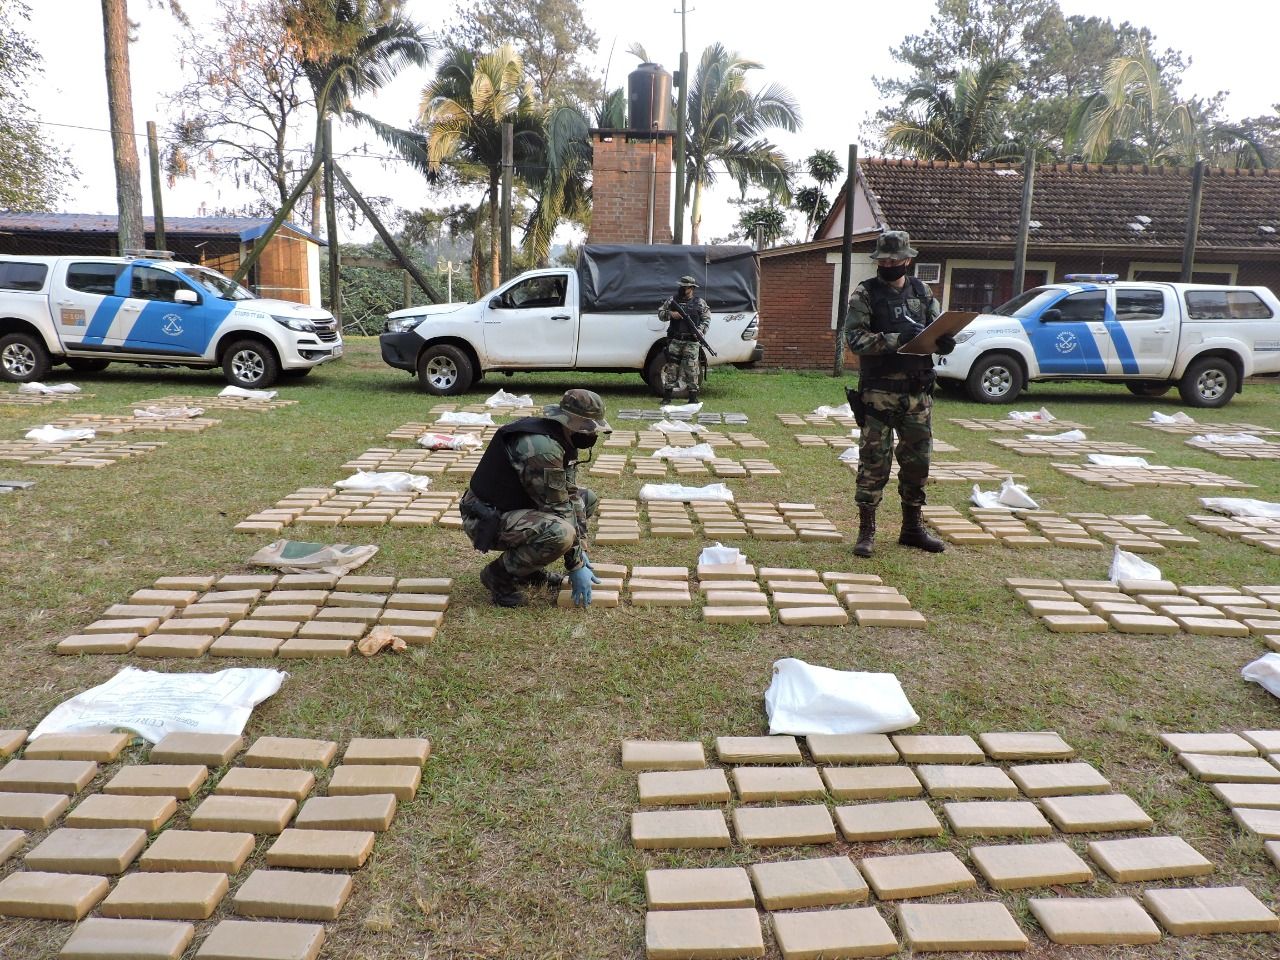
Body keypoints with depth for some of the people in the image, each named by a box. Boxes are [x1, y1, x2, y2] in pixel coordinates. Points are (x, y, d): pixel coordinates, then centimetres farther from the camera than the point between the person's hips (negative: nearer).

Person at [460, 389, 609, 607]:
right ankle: (499, 575, -8)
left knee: (587, 499, 11)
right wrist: (576, 566, -16)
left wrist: (580, 551, 3)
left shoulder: (563, 440, 3)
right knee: (559, 534, -34)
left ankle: (531, 566, 13)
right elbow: (558, 512, -24)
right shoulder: (543, 449, -27)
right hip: (487, 521, -10)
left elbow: (570, 493, 7)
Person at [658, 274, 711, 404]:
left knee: (691, 369, -3)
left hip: (691, 341, -2)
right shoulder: (672, 300, 10)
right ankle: (667, 396, 8)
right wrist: (670, 314, -9)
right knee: (671, 367, 3)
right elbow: (660, 313, 12)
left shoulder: (700, 303, 6)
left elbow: (706, 320, 5)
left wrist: (700, 331, -13)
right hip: (674, 340, 2)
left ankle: (693, 397, 4)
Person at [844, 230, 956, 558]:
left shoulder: (922, 292, 11)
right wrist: (896, 339, -26)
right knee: (874, 463, -1)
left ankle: (912, 527, 25)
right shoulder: (865, 294, -3)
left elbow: (939, 332, 12)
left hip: (918, 393, 5)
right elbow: (855, 337, -14)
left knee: (917, 461, 12)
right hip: (879, 393, -5)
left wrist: (945, 341, -12)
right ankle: (866, 531, 9)